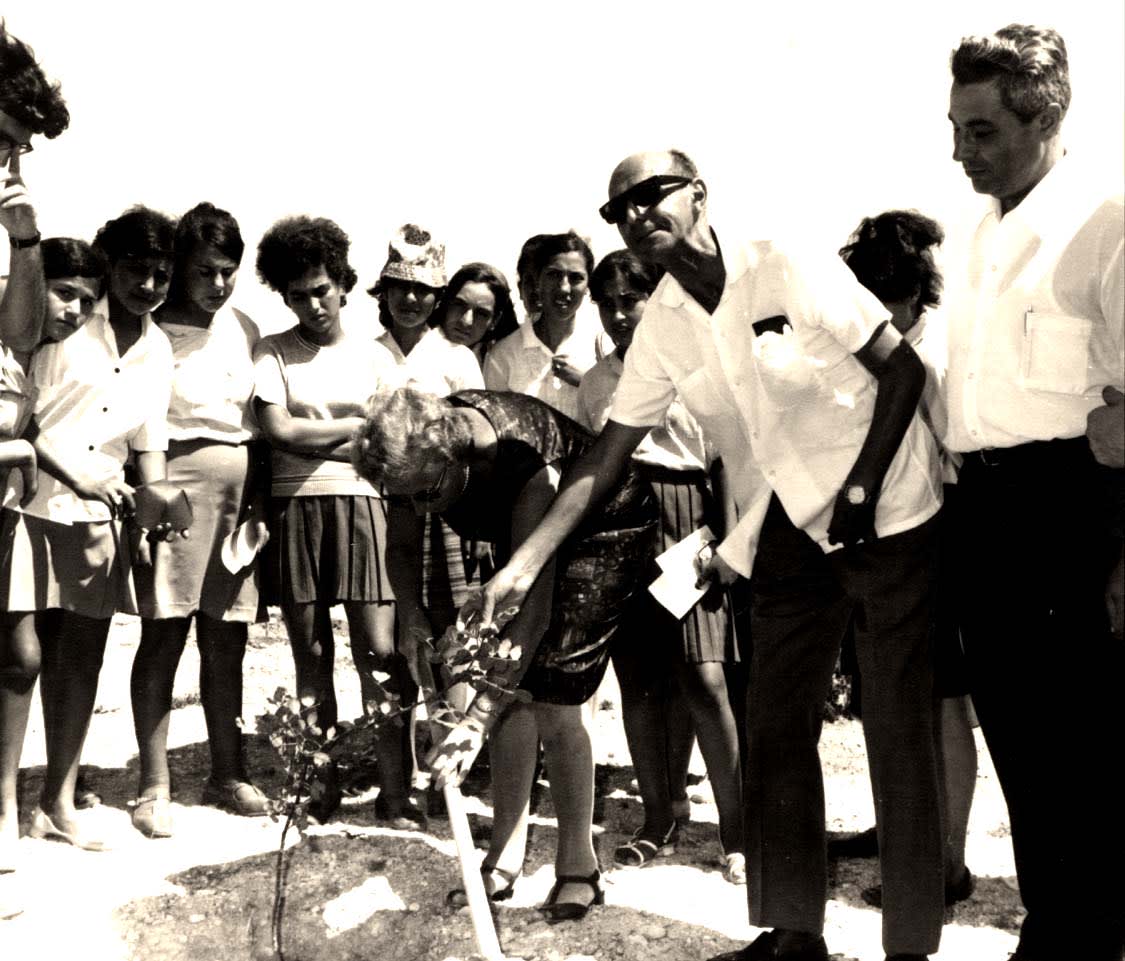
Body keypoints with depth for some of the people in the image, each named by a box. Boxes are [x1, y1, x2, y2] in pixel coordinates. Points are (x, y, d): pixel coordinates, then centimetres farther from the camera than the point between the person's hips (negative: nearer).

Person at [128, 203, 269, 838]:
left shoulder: (244, 329, 13)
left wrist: (261, 502, 7)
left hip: (240, 488, 5)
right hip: (176, 481, -4)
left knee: (228, 639, 9)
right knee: (165, 635, -4)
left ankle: (228, 774, 20)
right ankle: (155, 787, 4)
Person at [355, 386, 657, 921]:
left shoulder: (521, 464, -42)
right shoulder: (411, 458, -22)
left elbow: (535, 606, -42)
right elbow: (400, 550, 0)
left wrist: (477, 721, -45)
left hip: (604, 530, -6)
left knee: (552, 696, -13)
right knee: (512, 688, -5)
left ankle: (578, 868, -1)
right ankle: (505, 861, 3)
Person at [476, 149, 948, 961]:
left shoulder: (789, 270, -14)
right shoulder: (660, 330, 1)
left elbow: (904, 369, -11)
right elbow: (608, 456, 3)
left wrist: (862, 486, -18)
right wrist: (527, 560, -4)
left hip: (887, 513, -5)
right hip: (789, 534, 6)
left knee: (899, 728, -1)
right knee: (776, 731, 7)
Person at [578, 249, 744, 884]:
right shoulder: (594, 383, 16)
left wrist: (726, 539, -10)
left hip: (685, 520, -4)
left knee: (703, 678, -12)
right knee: (638, 679, 5)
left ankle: (736, 829, -3)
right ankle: (660, 815, 18)